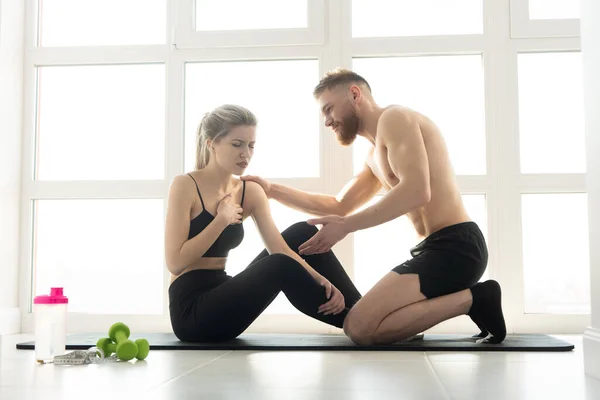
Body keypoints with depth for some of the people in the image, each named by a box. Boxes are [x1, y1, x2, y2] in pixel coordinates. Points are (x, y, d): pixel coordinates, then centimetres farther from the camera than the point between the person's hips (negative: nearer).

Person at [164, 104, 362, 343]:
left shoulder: (251, 193, 6)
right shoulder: (185, 186, -12)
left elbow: (280, 249, -7)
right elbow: (175, 263, -18)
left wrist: (320, 280, -22)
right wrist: (221, 221, -18)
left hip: (223, 296, 7)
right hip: (191, 310, -7)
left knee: (303, 234, -2)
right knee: (281, 267, -30)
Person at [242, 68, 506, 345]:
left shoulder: (393, 118, -7)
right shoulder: (375, 157, 23)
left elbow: (417, 192, -21)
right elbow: (339, 206, 27)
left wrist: (346, 227, -18)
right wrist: (271, 190, 19)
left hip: (453, 246, -10)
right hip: (441, 247, 10)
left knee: (360, 327, -19)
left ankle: (473, 298, -10)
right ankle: (464, 296, 7)